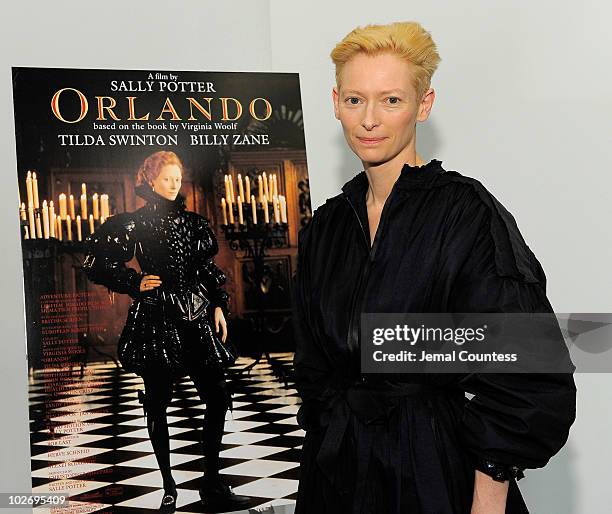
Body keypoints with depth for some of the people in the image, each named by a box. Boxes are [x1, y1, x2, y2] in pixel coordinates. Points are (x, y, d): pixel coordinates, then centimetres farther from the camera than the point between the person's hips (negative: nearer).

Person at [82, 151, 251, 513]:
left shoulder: (192, 222, 12)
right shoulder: (135, 223, 0)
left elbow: (209, 269, 17)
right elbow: (96, 263, 1)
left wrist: (219, 306, 10)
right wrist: (136, 283, -4)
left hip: (196, 316, 4)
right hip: (156, 318, -4)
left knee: (218, 397, -2)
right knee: (159, 404, 3)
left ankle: (213, 484, 7)